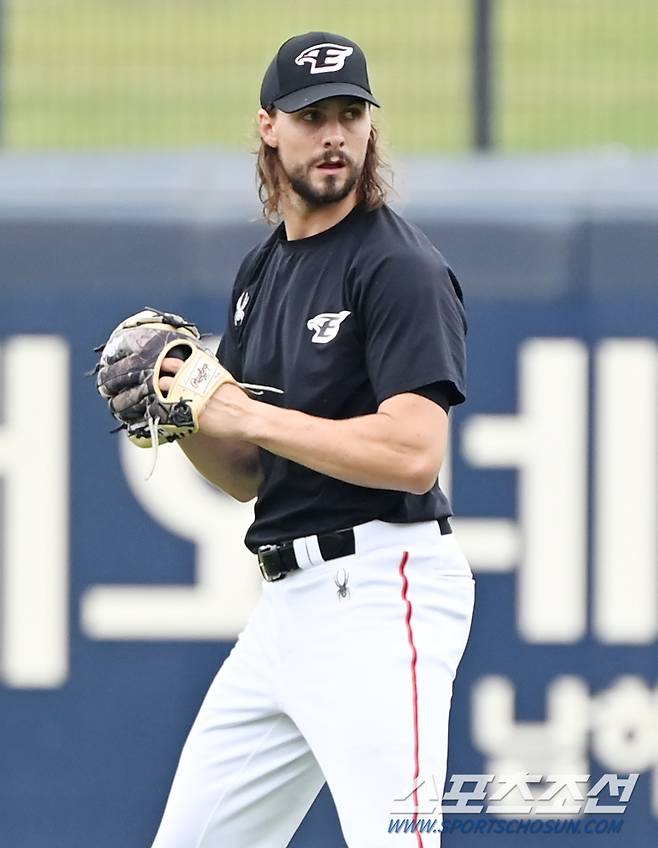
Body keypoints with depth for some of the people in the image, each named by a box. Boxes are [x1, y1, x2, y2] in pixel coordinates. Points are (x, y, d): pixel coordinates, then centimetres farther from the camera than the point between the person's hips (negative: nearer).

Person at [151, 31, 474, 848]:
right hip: (287, 598, 9)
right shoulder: (262, 269, 16)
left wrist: (247, 415, -17)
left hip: (378, 594, -9)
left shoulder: (402, 268, -11)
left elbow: (413, 457, -22)